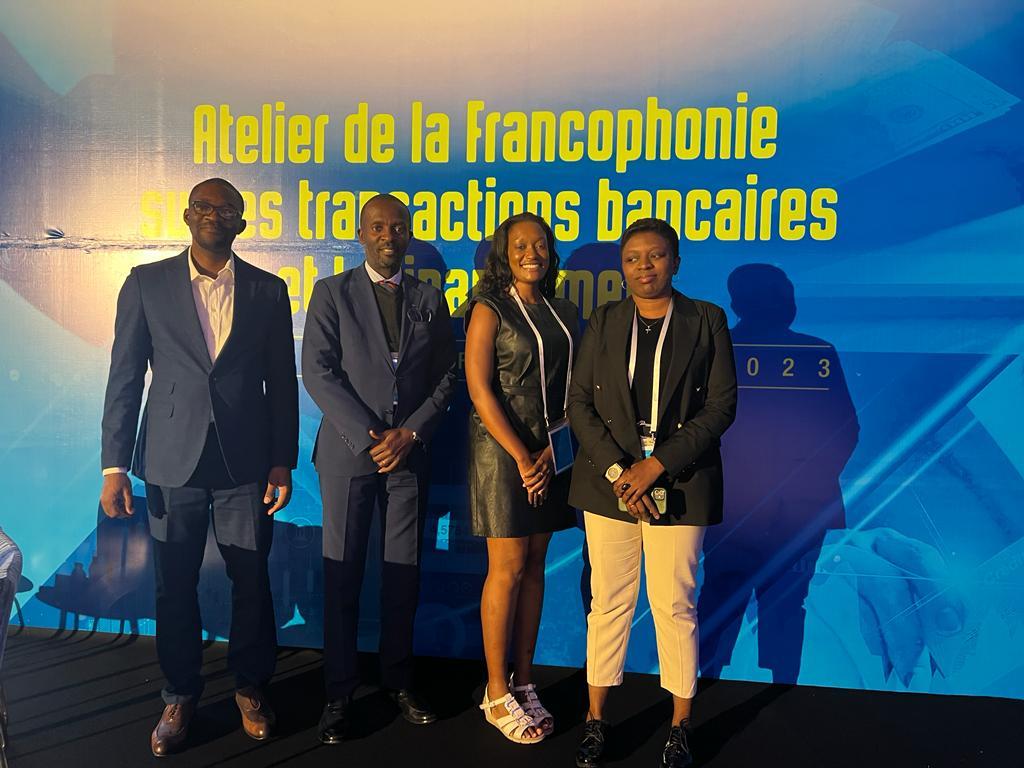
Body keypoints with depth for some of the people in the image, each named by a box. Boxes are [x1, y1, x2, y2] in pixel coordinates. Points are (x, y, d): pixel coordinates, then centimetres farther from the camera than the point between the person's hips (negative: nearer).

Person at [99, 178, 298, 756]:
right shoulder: (147, 283, 3)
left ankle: (251, 686, 28)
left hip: (246, 463, 0)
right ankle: (181, 694, 30)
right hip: (172, 462, 0)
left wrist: (282, 463, 1)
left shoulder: (268, 290, 4)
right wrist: (114, 466, -3)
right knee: (175, 585, 10)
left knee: (252, 579, 7)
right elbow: (124, 379, 2)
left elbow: (282, 383, 5)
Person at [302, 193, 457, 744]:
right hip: (347, 452, -2)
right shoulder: (332, 293, 2)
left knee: (403, 574, 7)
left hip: (409, 452, 2)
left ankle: (398, 681, 23)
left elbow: (446, 379, 6)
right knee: (342, 574, 4)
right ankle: (340, 692, 17)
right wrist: (368, 436, -13)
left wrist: (409, 434, -8)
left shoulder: (430, 300, 10)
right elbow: (318, 372, -7)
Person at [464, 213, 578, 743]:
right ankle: (497, 694, 12)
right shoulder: (490, 311, -5)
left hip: (549, 454, 5)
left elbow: (572, 386, 8)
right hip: (503, 450, -5)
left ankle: (523, 681, 21)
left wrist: (551, 450, -5)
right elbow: (480, 389, -12)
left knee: (535, 566, 9)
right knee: (508, 568, -1)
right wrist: (522, 457, -14)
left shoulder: (564, 312, 11)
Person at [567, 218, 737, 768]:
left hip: (678, 484, -1)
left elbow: (722, 406, -4)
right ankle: (596, 719, 22)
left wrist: (657, 464, -13)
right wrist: (616, 470, -10)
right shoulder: (603, 322, 7)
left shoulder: (706, 321, 1)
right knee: (608, 602, 8)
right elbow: (580, 402, 2)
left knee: (675, 604, 5)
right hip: (609, 480, 2)